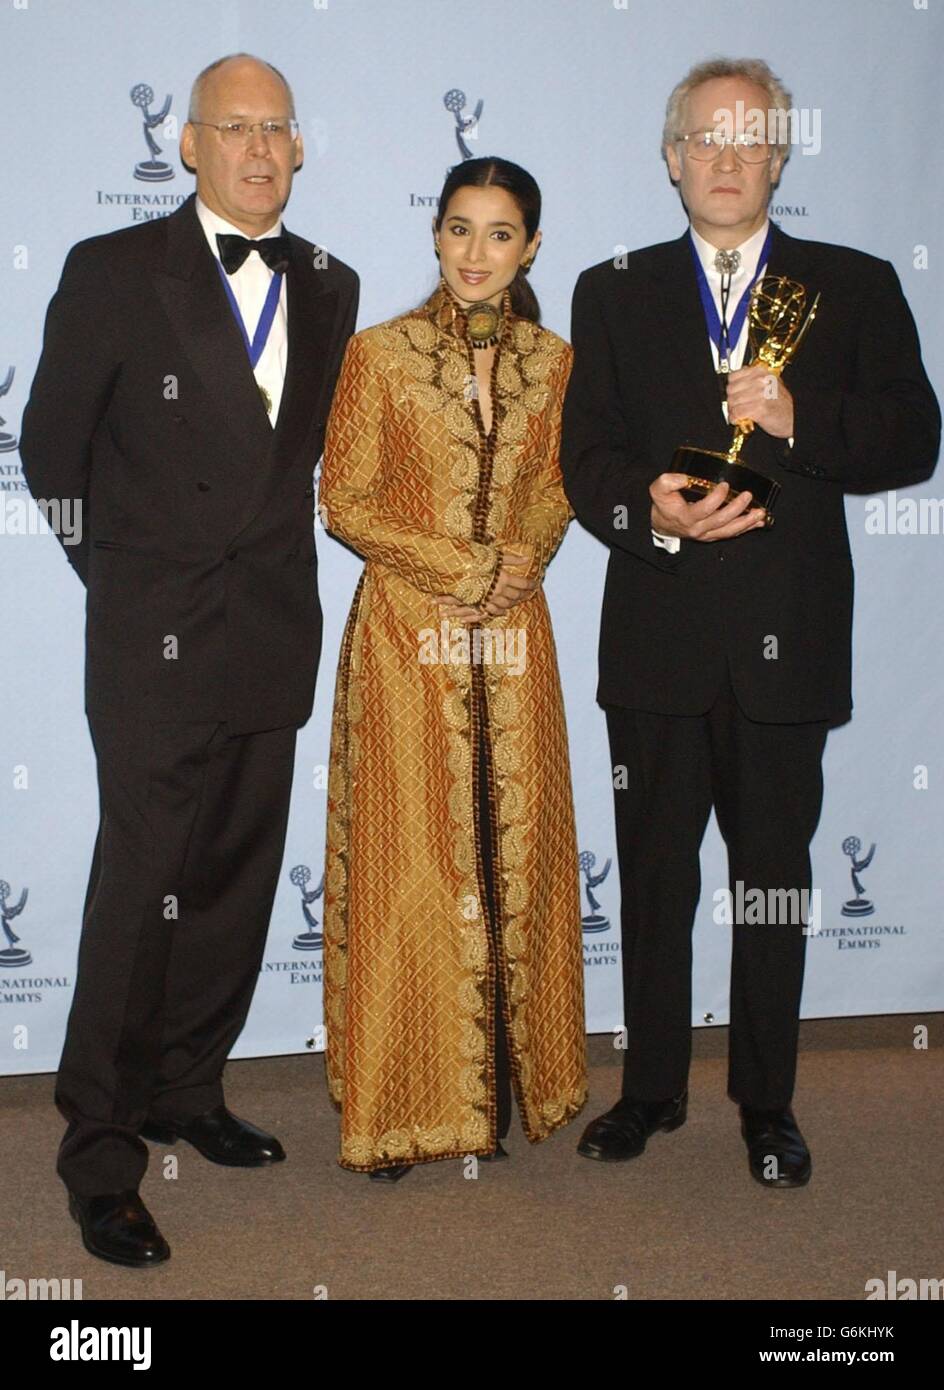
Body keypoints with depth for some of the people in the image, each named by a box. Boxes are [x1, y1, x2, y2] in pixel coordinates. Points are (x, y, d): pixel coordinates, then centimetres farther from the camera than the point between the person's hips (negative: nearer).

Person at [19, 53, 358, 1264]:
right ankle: (99, 1151, 10)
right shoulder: (113, 271, -3)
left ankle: (183, 1092, 30)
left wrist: (268, 549, 9)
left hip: (275, 635, 5)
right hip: (156, 641, -5)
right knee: (139, 889, -3)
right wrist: (114, 571, 4)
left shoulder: (329, 288, 10)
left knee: (236, 881, 12)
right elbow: (50, 446, 2)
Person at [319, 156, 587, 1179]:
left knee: (516, 851, 6)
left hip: (512, 636, 3)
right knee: (409, 858, 0)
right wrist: (462, 568, -12)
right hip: (406, 634, -3)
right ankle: (398, 1099, 14)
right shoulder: (378, 354, -3)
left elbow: (557, 487, 14)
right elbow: (344, 502, -4)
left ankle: (505, 1078, 22)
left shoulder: (552, 361, 7)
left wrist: (525, 558, -8)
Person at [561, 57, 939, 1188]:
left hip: (788, 637, -1)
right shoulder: (614, 292, 11)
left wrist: (799, 417, -16)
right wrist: (649, 512, -17)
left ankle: (767, 1104, 23)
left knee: (775, 875, 7)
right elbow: (585, 459, 4)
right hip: (657, 636, 1)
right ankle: (651, 1087, 26)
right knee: (653, 870, 10)